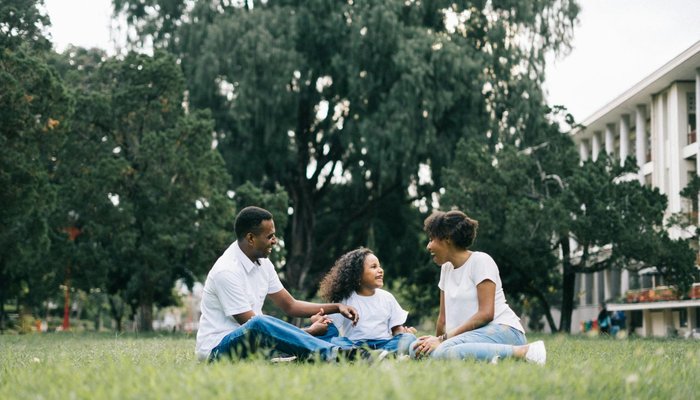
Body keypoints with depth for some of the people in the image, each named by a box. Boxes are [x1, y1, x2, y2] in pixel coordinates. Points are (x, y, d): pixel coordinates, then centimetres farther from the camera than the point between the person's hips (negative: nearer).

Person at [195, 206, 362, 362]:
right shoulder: (227, 271, -21)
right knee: (259, 324, -41)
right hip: (217, 348, -10)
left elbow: (290, 305, 16)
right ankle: (333, 353, -52)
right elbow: (252, 324, -21)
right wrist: (310, 331, -18)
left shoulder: (262, 263, 7)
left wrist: (337, 307, 3)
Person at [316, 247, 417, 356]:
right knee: (333, 341, -32)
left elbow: (396, 329, 15)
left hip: (384, 344, 3)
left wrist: (404, 332, -8)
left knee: (409, 338, -24)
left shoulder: (387, 297, 16)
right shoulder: (345, 299, 8)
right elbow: (329, 328, 1)